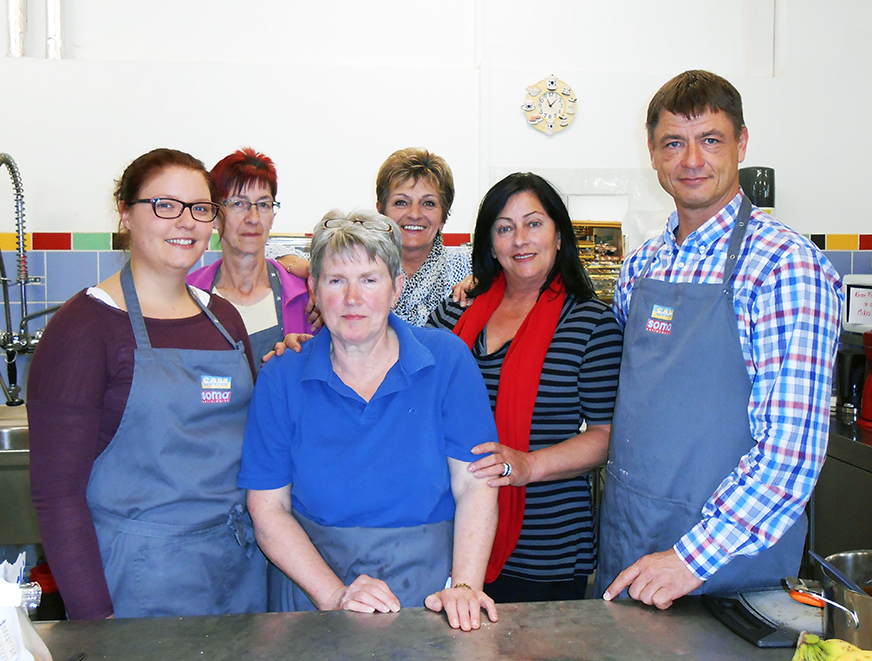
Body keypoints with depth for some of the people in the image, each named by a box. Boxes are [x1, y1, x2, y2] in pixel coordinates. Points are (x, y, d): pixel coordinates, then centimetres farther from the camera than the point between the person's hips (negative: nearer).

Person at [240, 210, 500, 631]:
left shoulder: (447, 359, -6)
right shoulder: (281, 379, -4)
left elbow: (474, 485, -8)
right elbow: (268, 508, -6)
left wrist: (464, 586, -19)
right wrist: (336, 596, -16)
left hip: (427, 586, -1)